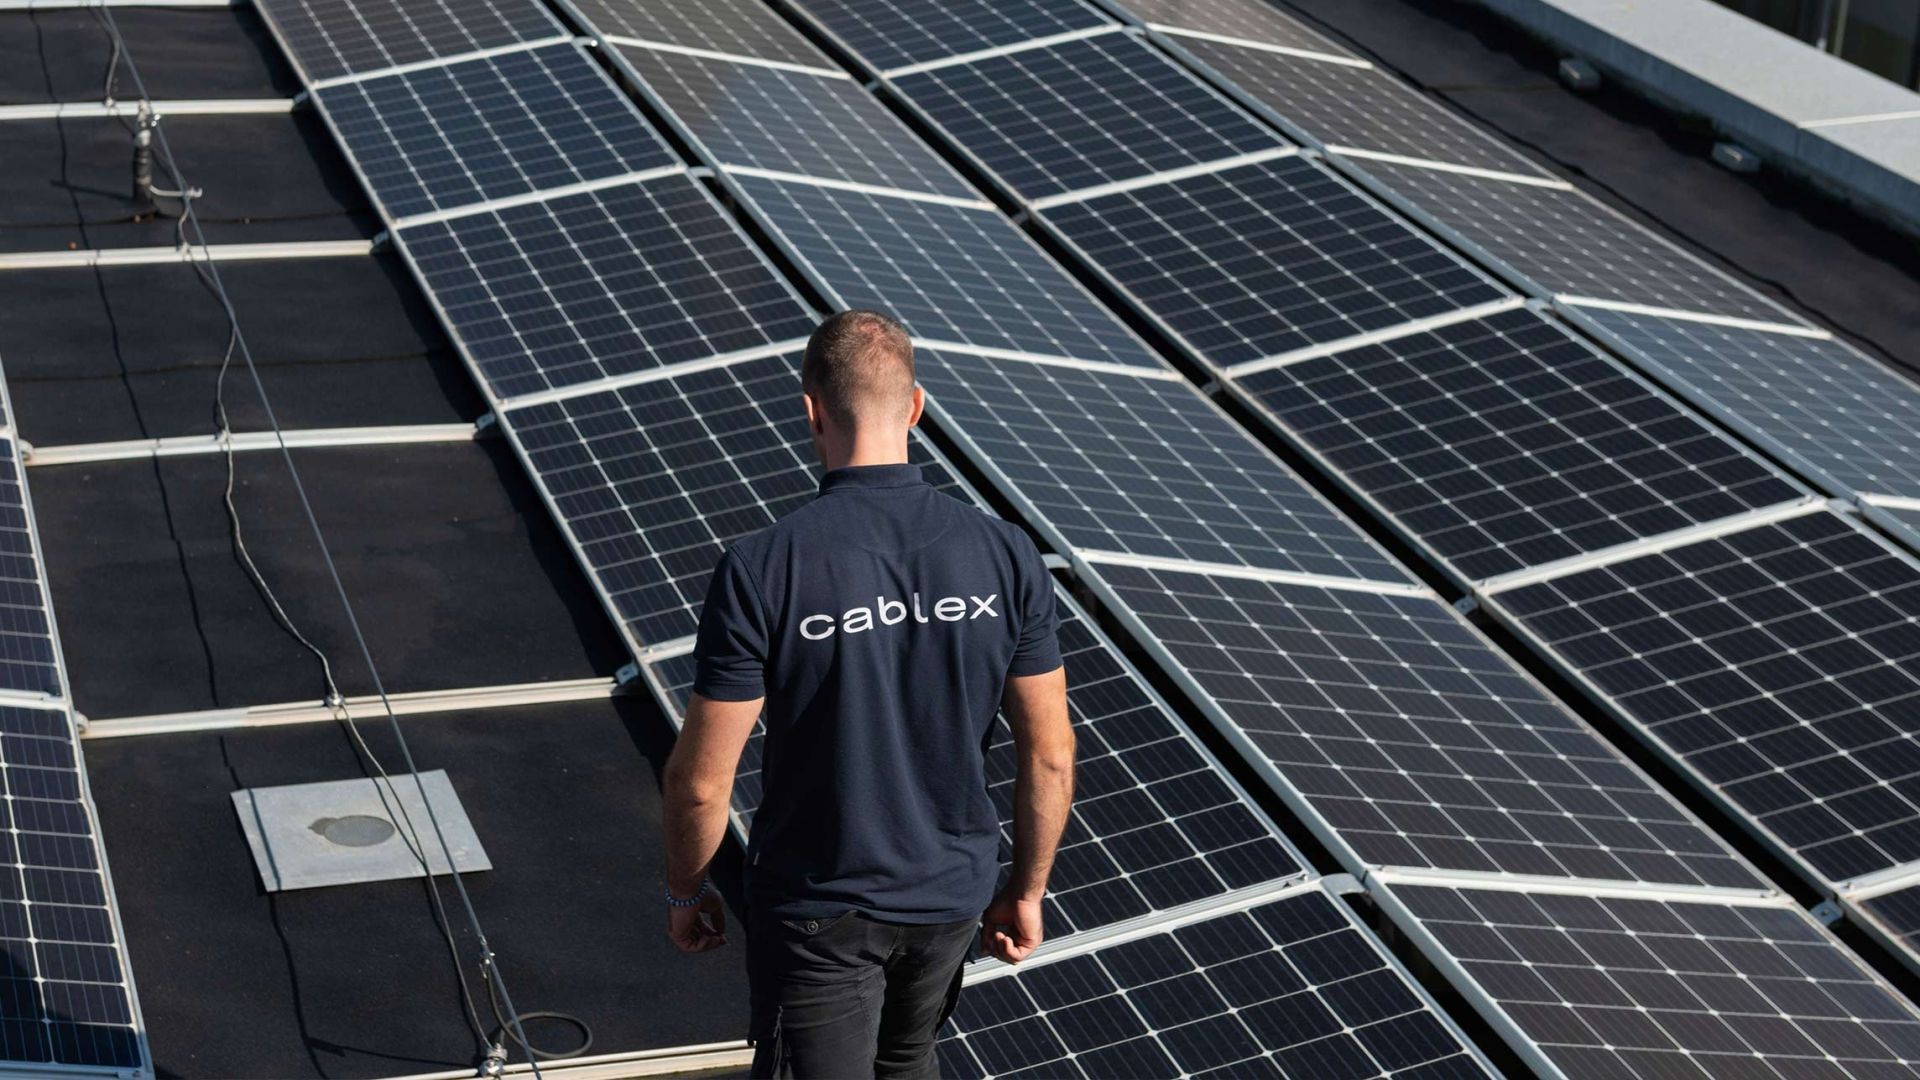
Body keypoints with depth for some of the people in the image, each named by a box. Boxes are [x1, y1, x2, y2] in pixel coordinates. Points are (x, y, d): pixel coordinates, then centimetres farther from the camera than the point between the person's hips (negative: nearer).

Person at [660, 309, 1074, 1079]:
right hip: (952, 894, 3)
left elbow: (701, 778, -17)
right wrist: (1026, 891, 9)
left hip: (818, 907, -3)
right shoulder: (1005, 555, -13)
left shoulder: (762, 570, -23)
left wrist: (685, 890, 2)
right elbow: (1049, 754, -6)